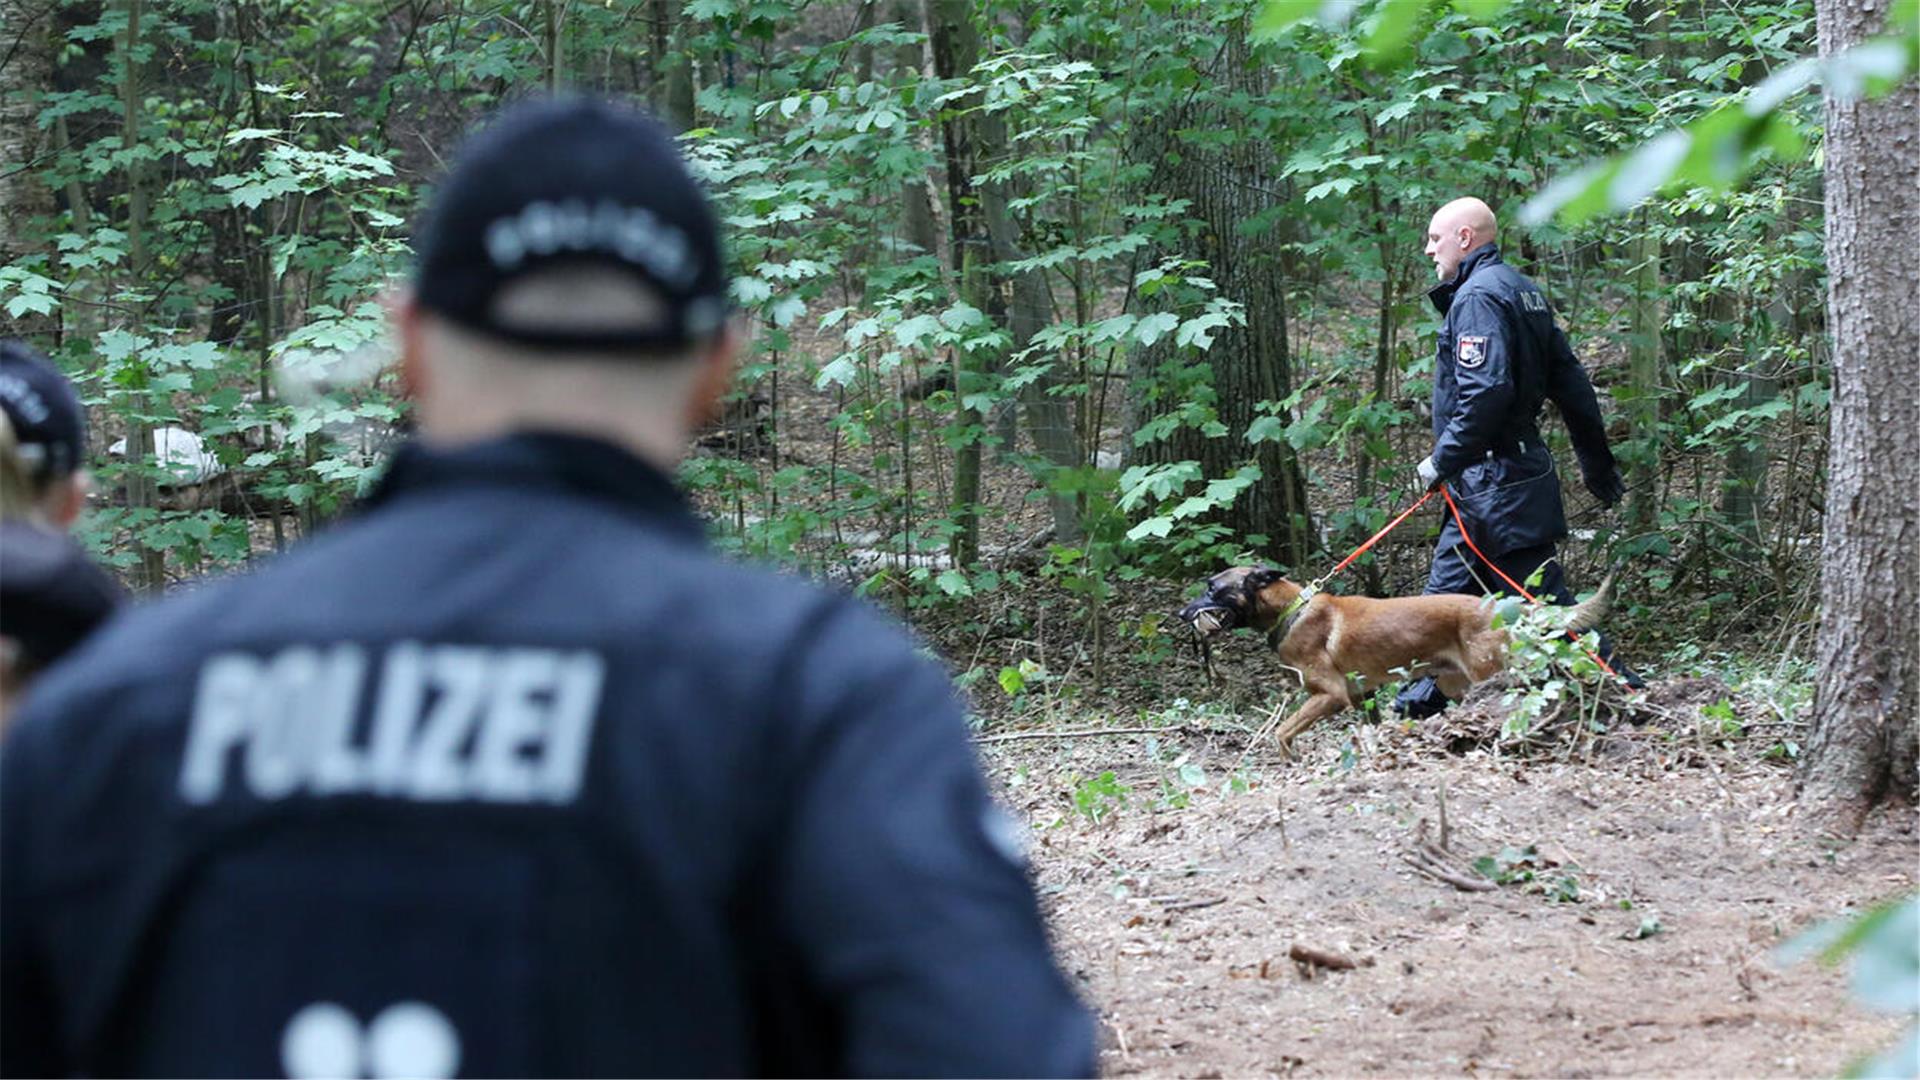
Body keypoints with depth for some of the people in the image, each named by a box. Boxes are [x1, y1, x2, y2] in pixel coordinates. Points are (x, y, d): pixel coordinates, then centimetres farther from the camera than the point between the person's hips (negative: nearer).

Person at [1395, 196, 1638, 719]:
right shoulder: (1522, 290, 16)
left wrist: (1442, 462, -18)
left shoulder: (1479, 295, -14)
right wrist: (1598, 464, 23)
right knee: (1447, 592, 14)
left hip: (1495, 482, -10)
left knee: (1544, 599, -8)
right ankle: (1419, 705, 19)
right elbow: (1571, 382, 19)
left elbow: (1484, 392, -26)